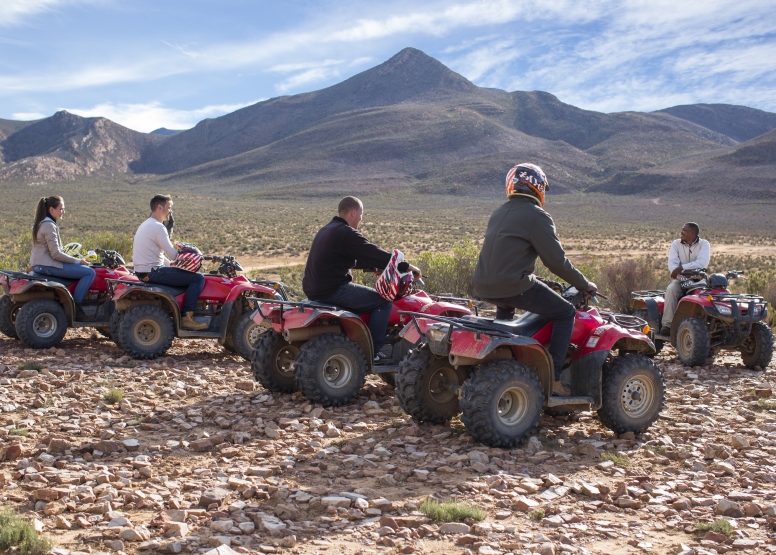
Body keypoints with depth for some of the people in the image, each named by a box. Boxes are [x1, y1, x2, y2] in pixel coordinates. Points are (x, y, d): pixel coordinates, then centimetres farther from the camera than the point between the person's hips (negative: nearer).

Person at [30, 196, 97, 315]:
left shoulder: (40, 224, 17)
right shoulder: (49, 226, -15)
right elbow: (56, 254, -20)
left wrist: (75, 260, 14)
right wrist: (78, 261, -12)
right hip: (48, 266, -11)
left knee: (84, 269, 27)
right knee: (90, 272, -14)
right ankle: (75, 307, -12)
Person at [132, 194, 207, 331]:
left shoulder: (145, 225, 17)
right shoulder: (158, 227, -16)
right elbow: (173, 255, -19)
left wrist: (174, 267, 16)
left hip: (143, 271, 11)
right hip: (153, 272, -11)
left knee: (186, 275, 26)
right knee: (198, 278, -12)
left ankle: (178, 312, 22)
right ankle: (187, 318, -11)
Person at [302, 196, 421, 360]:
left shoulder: (326, 230, 17)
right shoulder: (346, 233, -14)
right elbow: (375, 255, -13)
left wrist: (375, 266, 25)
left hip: (316, 290, 10)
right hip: (333, 291, -10)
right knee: (383, 301, -2)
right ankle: (373, 352, 1)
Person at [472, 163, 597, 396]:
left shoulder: (499, 213, 19)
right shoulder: (536, 216, -6)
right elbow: (557, 261, -7)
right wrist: (585, 284, 6)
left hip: (483, 286, 8)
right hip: (514, 285, -8)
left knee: (506, 306, 41)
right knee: (565, 313, 5)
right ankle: (553, 379, -1)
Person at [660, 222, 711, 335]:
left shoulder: (704, 244, 0)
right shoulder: (676, 244, 7)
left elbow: (702, 262, -18)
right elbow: (672, 263, -6)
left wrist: (681, 268, -25)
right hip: (681, 279, 1)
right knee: (671, 289, -31)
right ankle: (667, 324, -33)